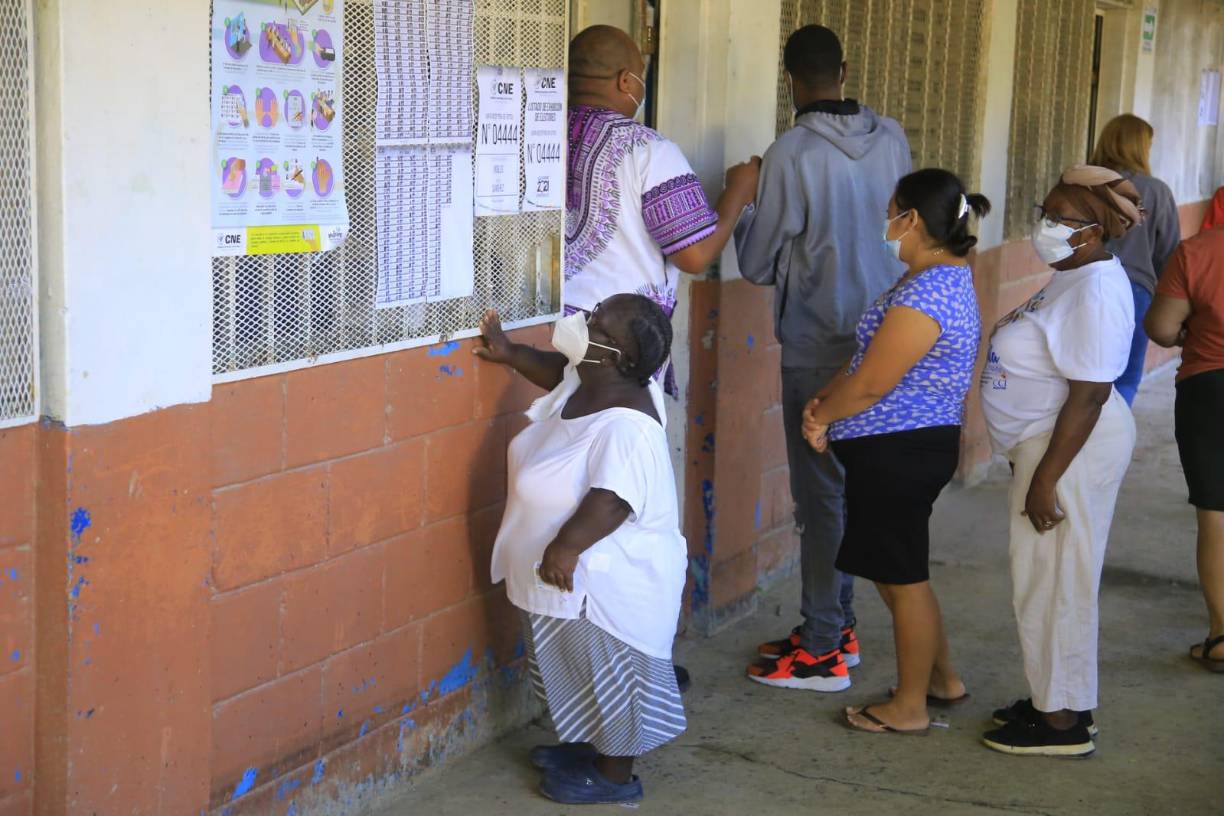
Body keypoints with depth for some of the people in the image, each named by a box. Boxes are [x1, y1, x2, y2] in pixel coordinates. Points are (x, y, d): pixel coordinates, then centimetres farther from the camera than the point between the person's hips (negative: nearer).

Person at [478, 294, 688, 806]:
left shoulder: (624, 426, -32)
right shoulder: (584, 384, -2)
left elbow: (614, 499, -42)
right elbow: (563, 372, 22)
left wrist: (567, 545, -50)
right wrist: (511, 354, 16)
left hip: (609, 582, -10)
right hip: (577, 576, 10)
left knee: (610, 677, 9)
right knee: (582, 672, 26)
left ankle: (615, 776, 26)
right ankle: (589, 745, 45)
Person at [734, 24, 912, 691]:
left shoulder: (792, 153, -16)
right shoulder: (891, 139, 0)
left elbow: (758, 266, -8)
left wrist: (745, 215, 10)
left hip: (817, 348, -6)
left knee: (821, 494, 0)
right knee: (850, 486, 15)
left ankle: (821, 652, 6)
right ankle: (836, 625, 25)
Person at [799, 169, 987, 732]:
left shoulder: (924, 295, -23)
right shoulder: (947, 278, 11)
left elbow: (869, 385, -21)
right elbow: (870, 359, 14)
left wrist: (820, 415, -3)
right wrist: (824, 403, 2)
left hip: (899, 453, -10)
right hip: (906, 448, 10)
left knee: (902, 576, 2)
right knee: (897, 571, 21)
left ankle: (910, 707, 15)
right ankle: (943, 679, 33)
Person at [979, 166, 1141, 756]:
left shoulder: (1096, 291, -23)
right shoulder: (1075, 276, 9)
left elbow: (1088, 397, -25)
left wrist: (1045, 479, -23)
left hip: (1070, 450, -10)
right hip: (1050, 442, 10)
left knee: (1053, 582, 0)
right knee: (1052, 581, 18)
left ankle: (1063, 723, 11)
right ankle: (1059, 700, 30)